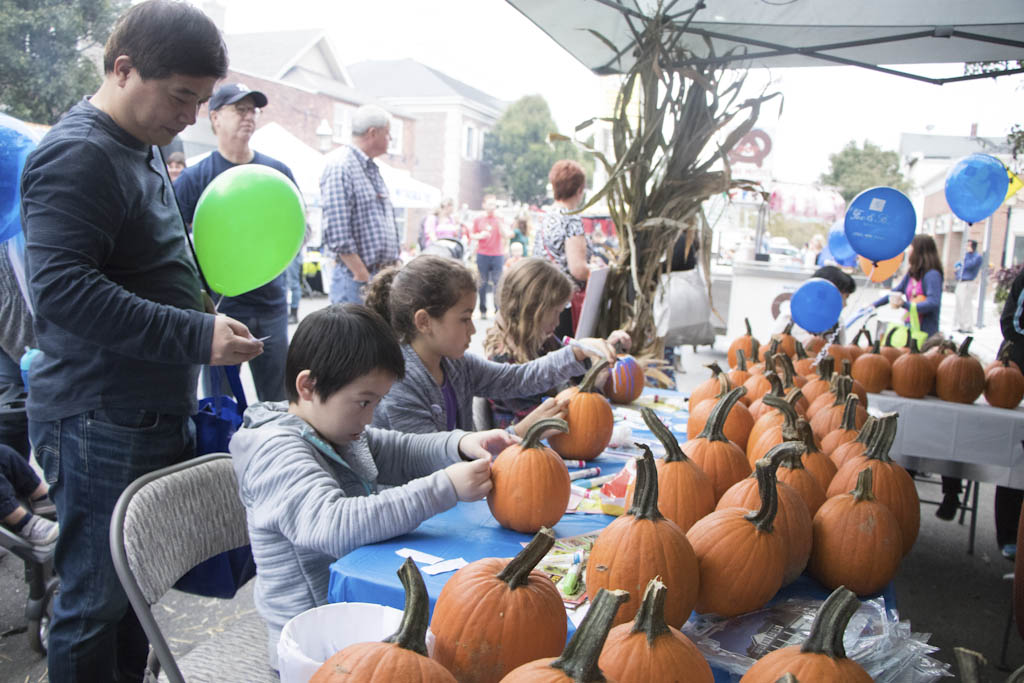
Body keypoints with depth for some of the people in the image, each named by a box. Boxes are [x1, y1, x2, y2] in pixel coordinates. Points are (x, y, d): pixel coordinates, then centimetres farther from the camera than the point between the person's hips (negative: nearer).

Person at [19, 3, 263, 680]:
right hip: (100, 426, -9)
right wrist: (196, 334, -27)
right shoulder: (79, 155, -16)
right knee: (97, 601, 5)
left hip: (157, 415, 9)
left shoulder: (145, 149, 15)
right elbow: (62, 288, -26)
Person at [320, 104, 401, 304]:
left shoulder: (372, 169, 18)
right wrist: (363, 277, -20)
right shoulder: (340, 166, -11)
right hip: (356, 278, -9)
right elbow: (337, 234, -20)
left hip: (385, 276, 9)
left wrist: (394, 263, 15)